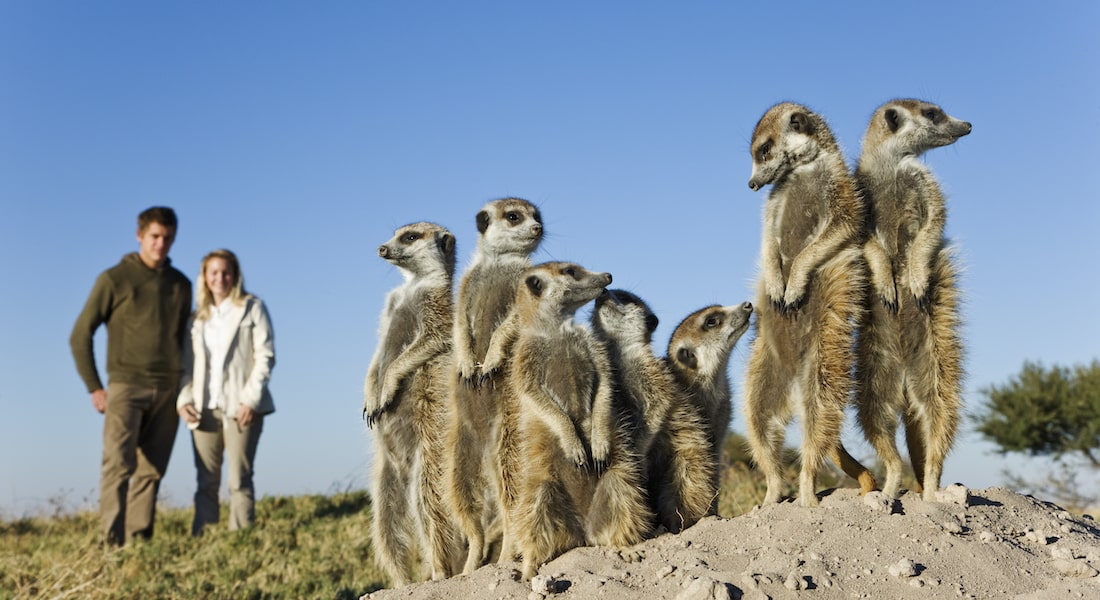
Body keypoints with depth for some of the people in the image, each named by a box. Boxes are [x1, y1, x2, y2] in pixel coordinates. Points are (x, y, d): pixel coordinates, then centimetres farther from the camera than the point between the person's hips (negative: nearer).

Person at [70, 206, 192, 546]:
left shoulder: (181, 285, 13)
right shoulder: (114, 280, 0)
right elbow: (80, 335, 2)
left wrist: (185, 387, 11)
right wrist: (94, 387, -3)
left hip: (168, 391, 4)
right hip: (126, 386, -4)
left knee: (151, 471, 3)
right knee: (118, 464, -14)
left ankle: (140, 540, 7)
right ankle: (113, 543, -16)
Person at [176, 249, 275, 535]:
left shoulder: (252, 308, 6)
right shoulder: (198, 317, 18)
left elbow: (265, 356, -2)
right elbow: (187, 364, 15)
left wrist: (251, 399, -11)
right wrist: (184, 399, -1)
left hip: (241, 407, -3)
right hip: (204, 409, 4)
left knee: (239, 480, -5)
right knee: (206, 482, 2)